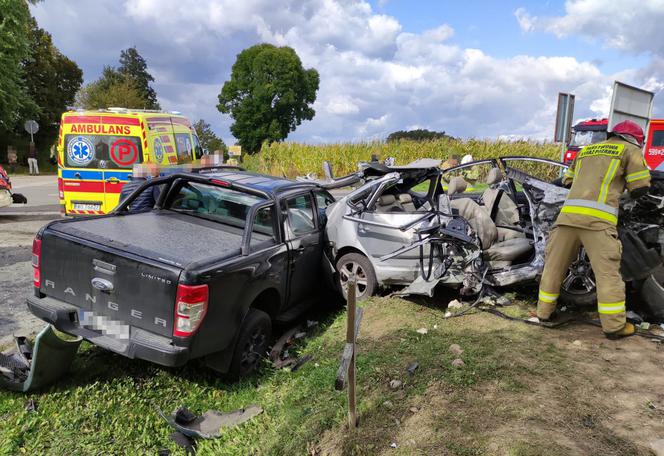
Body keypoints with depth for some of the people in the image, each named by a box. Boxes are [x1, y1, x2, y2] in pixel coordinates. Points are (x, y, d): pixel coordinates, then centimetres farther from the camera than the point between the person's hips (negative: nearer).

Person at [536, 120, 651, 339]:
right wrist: (622, 185, 28)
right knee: (607, 271, -1)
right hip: (598, 218, -5)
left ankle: (544, 312, 20)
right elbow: (640, 188, 9)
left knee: (554, 265, 11)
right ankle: (615, 325, 3)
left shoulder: (586, 150, 27)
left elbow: (567, 180, 31)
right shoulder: (630, 150, 12)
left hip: (569, 213, 5)